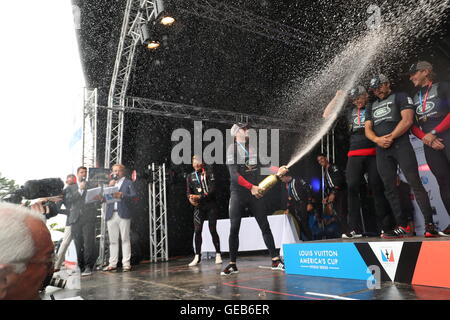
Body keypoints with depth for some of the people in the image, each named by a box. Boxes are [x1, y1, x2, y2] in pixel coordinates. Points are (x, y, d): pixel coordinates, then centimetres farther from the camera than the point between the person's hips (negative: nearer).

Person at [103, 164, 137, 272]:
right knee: (113, 240, 6)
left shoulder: (128, 182, 10)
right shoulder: (110, 183, 21)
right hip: (111, 215, 4)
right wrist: (110, 186, -2)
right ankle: (112, 264, 11)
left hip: (123, 214, -4)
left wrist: (122, 195, -16)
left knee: (125, 239, -4)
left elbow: (134, 195, -3)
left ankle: (126, 263, -2)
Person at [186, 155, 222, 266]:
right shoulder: (190, 177, 12)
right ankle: (197, 256, 2)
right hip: (198, 207, 2)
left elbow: (212, 190, -9)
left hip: (211, 205, -2)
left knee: (212, 230, -3)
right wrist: (190, 199, -14)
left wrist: (199, 196, -20)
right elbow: (188, 192, 8)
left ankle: (218, 254, 9)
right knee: (197, 230, -6)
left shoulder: (209, 174, 1)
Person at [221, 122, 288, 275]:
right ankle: (232, 264, 7)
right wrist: (251, 187, -18)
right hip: (238, 193, -3)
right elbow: (234, 174, -11)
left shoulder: (254, 148, 13)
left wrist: (277, 171, -6)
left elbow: (262, 167, 11)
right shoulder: (232, 149, -1)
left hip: (255, 193, 3)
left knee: (265, 225, 1)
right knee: (234, 228, -3)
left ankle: (275, 260, 7)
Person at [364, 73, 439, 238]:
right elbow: (367, 129, 14)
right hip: (382, 150, 6)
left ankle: (429, 224, -9)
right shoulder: (371, 107, 24)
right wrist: (377, 139, -7)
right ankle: (403, 227, 4)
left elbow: (407, 120, -6)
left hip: (401, 145, -5)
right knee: (389, 188, 0)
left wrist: (390, 137, -11)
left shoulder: (400, 97, 8)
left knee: (415, 183, -11)